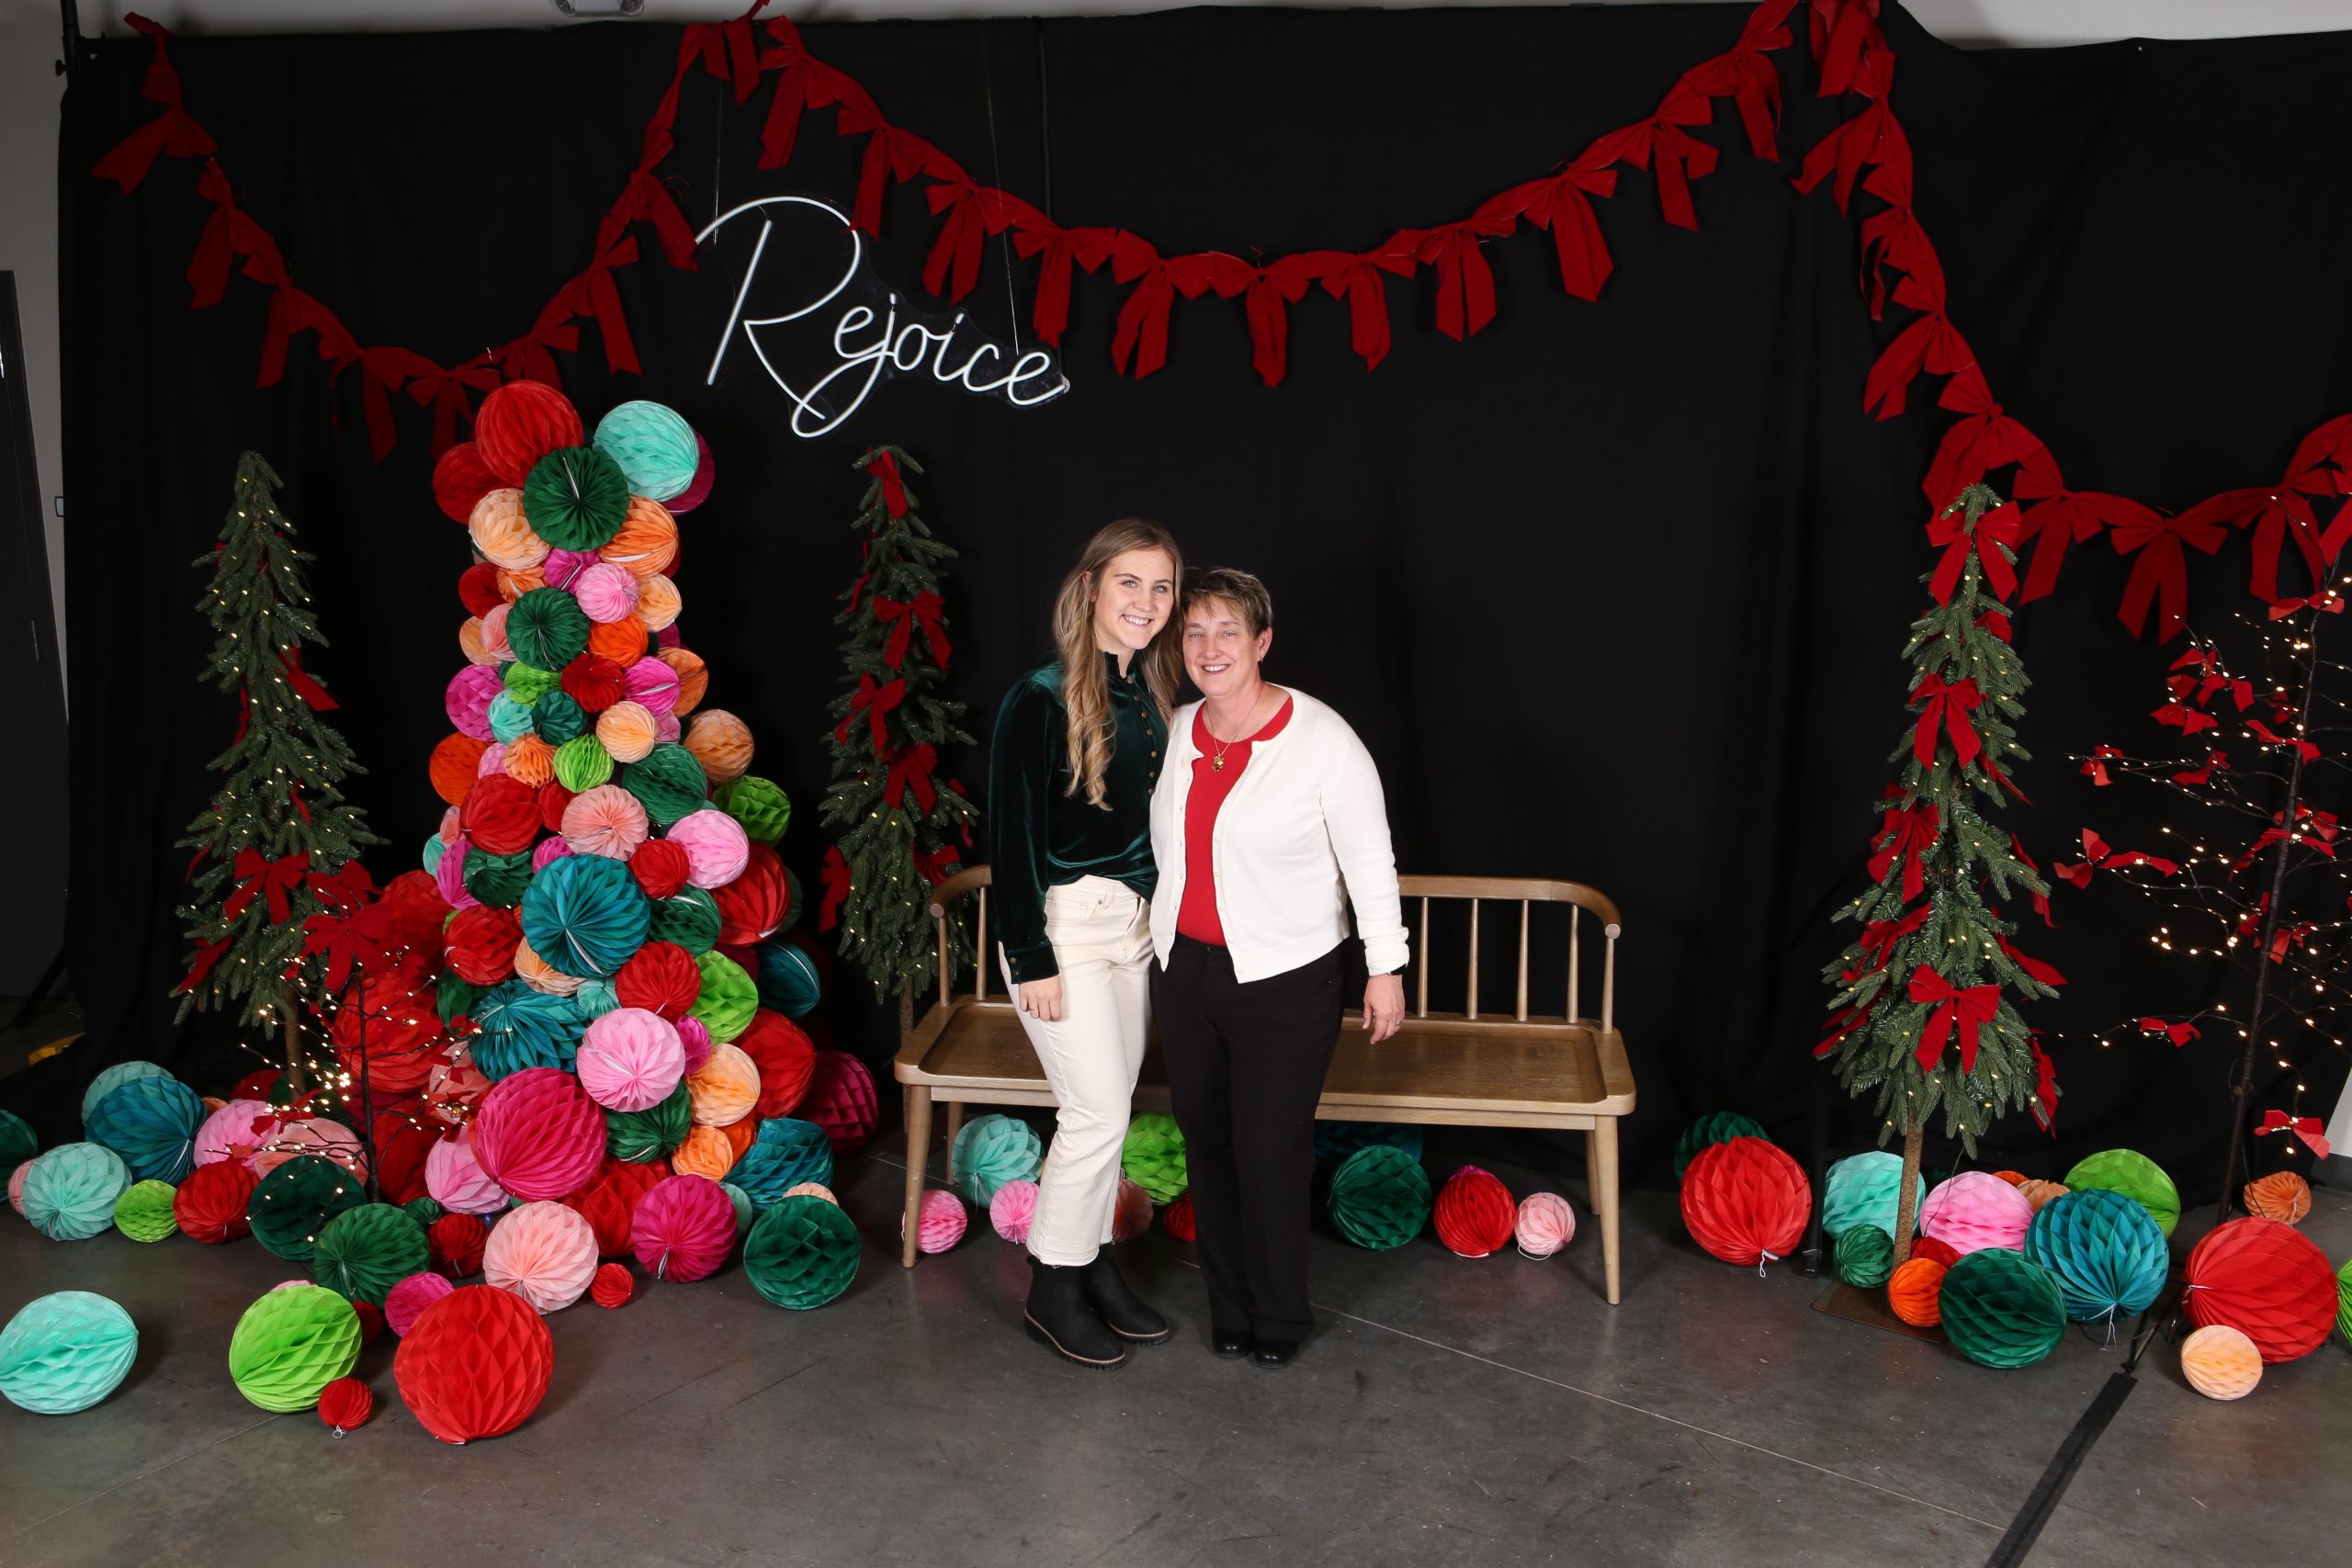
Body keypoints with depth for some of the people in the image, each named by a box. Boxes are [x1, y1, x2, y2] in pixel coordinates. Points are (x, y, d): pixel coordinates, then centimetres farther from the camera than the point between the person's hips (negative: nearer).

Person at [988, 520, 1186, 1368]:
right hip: (1063, 922, -7)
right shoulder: (1042, 698, -15)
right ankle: (1053, 1290, 12)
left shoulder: (1153, 695, 6)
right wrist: (1031, 959, -16)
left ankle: (1093, 1263, 27)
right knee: (1098, 1113, -4)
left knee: (1104, 1111, 13)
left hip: (1132, 922, 7)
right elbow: (1013, 832, -15)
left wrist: (1162, 918, 13)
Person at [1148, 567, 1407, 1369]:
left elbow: (1370, 862, -9)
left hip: (1284, 979, -5)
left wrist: (1386, 969, -7)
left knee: (1271, 1151, 0)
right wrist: (1154, 943, 19)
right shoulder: (1176, 732, 1)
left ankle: (1279, 1317, 22)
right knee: (1206, 1139, 12)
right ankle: (1230, 1306, 30)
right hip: (1184, 967, 5)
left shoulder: (1321, 740, -15)